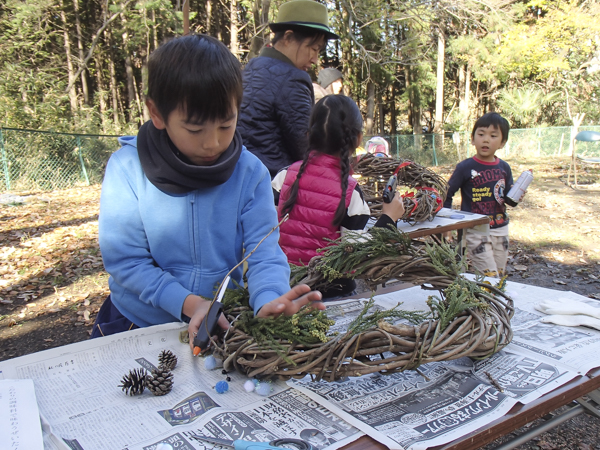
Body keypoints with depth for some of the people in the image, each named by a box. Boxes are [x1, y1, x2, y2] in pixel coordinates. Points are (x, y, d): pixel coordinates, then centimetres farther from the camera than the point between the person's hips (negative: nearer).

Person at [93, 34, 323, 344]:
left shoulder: (250, 173, -7)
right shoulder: (127, 168, -10)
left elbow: (264, 251, -12)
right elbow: (124, 259, -12)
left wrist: (270, 301, -34)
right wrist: (188, 303, -26)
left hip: (224, 326, 3)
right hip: (138, 324, -2)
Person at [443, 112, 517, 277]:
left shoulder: (504, 168, 3)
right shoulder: (465, 167, -10)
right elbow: (447, 193, -5)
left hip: (500, 229, 5)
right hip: (475, 231, -5)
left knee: (500, 276, 15)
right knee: (489, 278, -10)